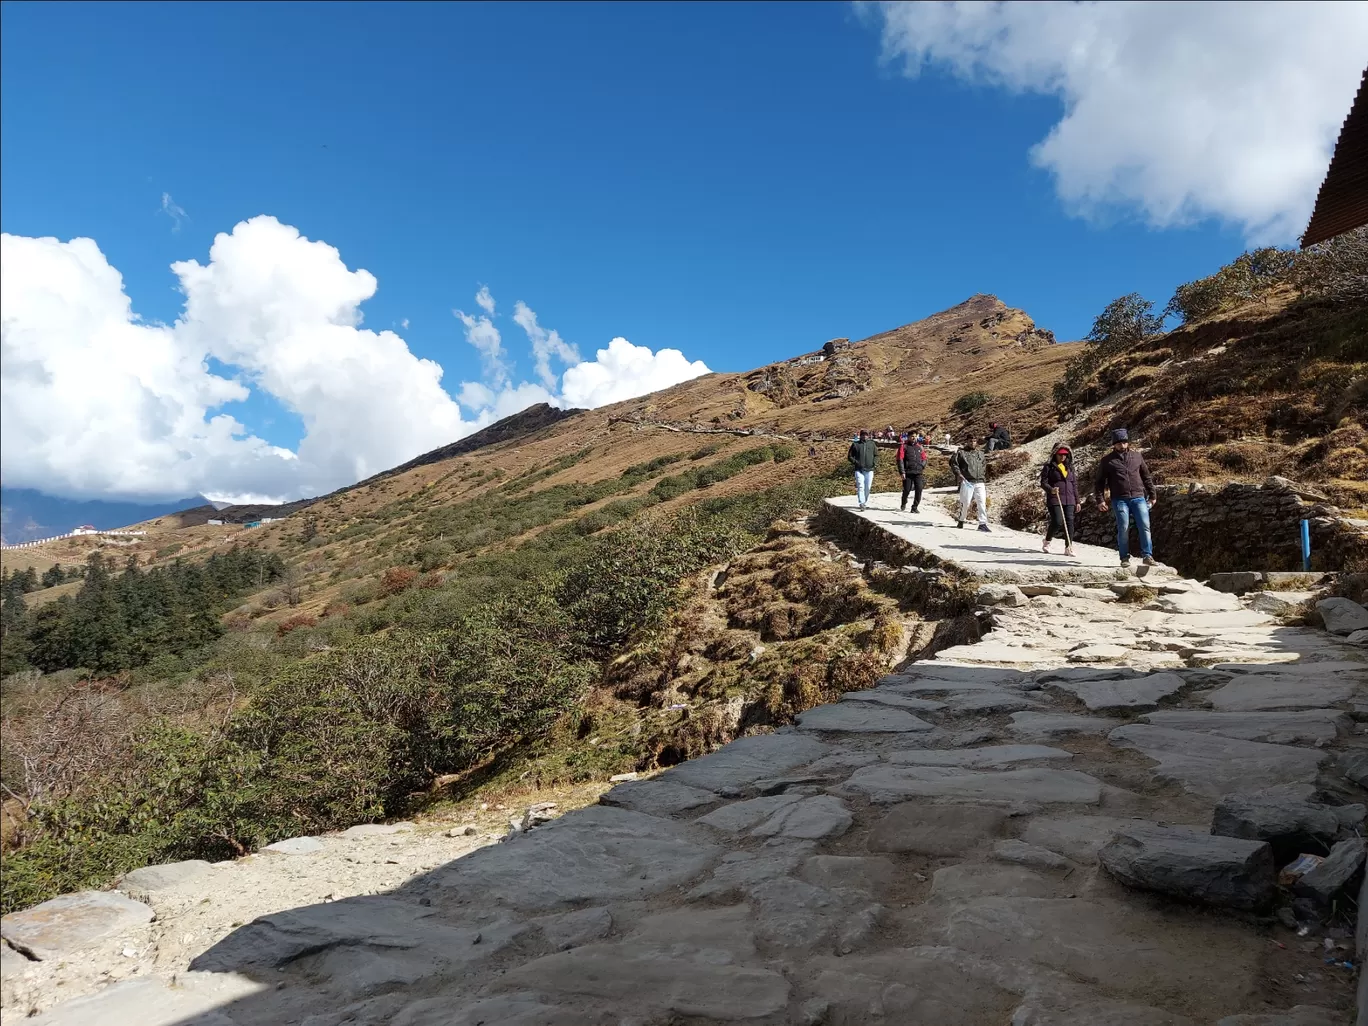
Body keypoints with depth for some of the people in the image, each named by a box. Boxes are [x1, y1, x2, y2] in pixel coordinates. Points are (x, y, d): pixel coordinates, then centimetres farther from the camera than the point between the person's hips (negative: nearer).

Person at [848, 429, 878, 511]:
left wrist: (874, 462, -2)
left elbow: (876, 455, 17)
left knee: (867, 487, 6)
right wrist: (855, 462, -9)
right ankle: (861, 503, -18)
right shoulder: (855, 444, 6)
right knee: (860, 486, -14)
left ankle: (865, 502, 21)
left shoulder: (872, 444, 11)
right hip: (859, 470, -2)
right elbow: (849, 456, 7)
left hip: (869, 470, 2)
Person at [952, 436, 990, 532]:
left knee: (982, 502, -7)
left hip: (979, 483, 4)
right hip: (967, 482, -4)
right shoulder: (961, 453, 5)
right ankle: (961, 520, 19)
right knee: (965, 502, -2)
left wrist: (984, 477, 18)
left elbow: (984, 466, 31)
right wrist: (958, 473, -10)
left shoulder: (980, 454, 20)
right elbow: (953, 462, -1)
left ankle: (982, 524, -7)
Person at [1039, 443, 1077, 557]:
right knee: (1057, 522, -12)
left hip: (1069, 500, 5)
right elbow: (1043, 482, -4)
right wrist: (1050, 489, -26)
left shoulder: (1069, 467, 16)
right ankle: (1047, 541, 14)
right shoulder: (1049, 467, 1)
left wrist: (1077, 501, 15)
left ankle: (1068, 547, 0)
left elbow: (1074, 484, 18)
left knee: (1069, 522, -5)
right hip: (1054, 499, -5)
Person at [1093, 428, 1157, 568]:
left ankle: (1147, 556, -2)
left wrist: (1152, 495, 17)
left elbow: (1146, 477, 19)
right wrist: (1100, 500, -3)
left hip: (1138, 497, 2)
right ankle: (1125, 557, 6)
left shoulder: (1137, 456, 12)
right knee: (1123, 528, -4)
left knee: (1145, 526, -7)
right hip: (1120, 500, -2)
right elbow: (1100, 481, 6)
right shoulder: (1107, 460, 4)